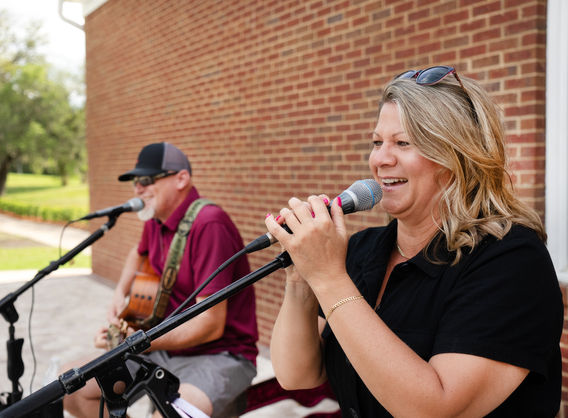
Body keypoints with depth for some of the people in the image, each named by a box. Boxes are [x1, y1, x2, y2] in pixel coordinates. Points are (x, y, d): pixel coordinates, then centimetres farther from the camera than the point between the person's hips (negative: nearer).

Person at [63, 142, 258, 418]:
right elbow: (139, 253, 33)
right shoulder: (156, 221, 6)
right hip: (167, 347, 9)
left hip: (219, 356, -9)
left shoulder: (209, 224, -22)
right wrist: (121, 293, 15)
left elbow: (211, 325, -25)